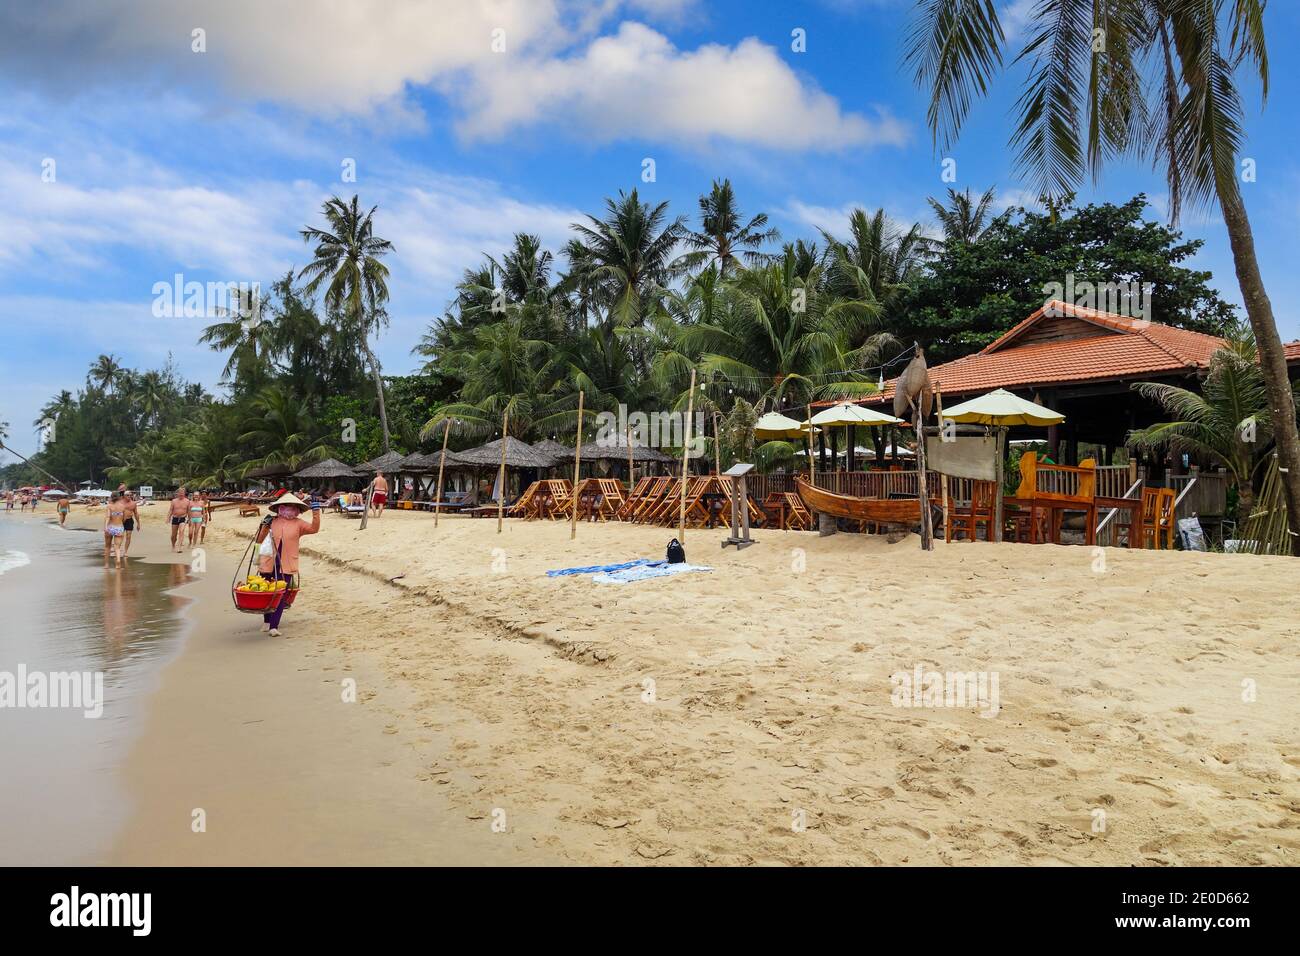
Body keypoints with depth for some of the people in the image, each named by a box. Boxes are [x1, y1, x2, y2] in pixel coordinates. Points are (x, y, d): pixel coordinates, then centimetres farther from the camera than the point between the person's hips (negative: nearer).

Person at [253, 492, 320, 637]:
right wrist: (265, 525, -8)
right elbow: (259, 540, 6)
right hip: (269, 563, 1)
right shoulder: (272, 522, 3)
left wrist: (316, 512, -19)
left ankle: (273, 626, -2)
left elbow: (314, 528, -11)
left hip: (286, 566, -1)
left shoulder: (298, 524, 2)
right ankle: (266, 622, 33)